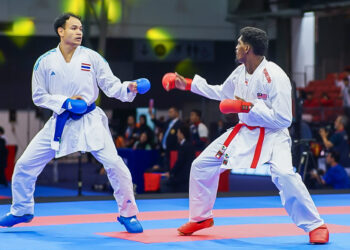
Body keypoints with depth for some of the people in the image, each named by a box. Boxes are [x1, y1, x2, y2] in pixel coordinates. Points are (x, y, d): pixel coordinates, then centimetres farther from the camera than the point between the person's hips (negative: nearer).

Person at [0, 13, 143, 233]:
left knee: (114, 163, -17)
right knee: (25, 165, 1)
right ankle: (22, 211, 26)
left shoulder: (92, 58, -3)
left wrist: (129, 88, -23)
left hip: (89, 120, -1)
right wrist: (65, 102, -13)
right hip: (60, 122, 2)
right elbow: (39, 96, 2)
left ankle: (128, 213, 2)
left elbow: (111, 86, -2)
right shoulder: (45, 62, -2)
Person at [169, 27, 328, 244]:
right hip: (245, 132, 8)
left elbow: (283, 119, -23)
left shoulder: (275, 77, -23)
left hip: (272, 135, -7)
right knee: (201, 165, 7)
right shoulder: (240, 73, 0)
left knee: (284, 175, -33)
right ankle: (201, 218, 27)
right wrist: (188, 85, 19)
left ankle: (315, 226, -16)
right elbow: (221, 92, 22)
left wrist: (248, 107, -26)